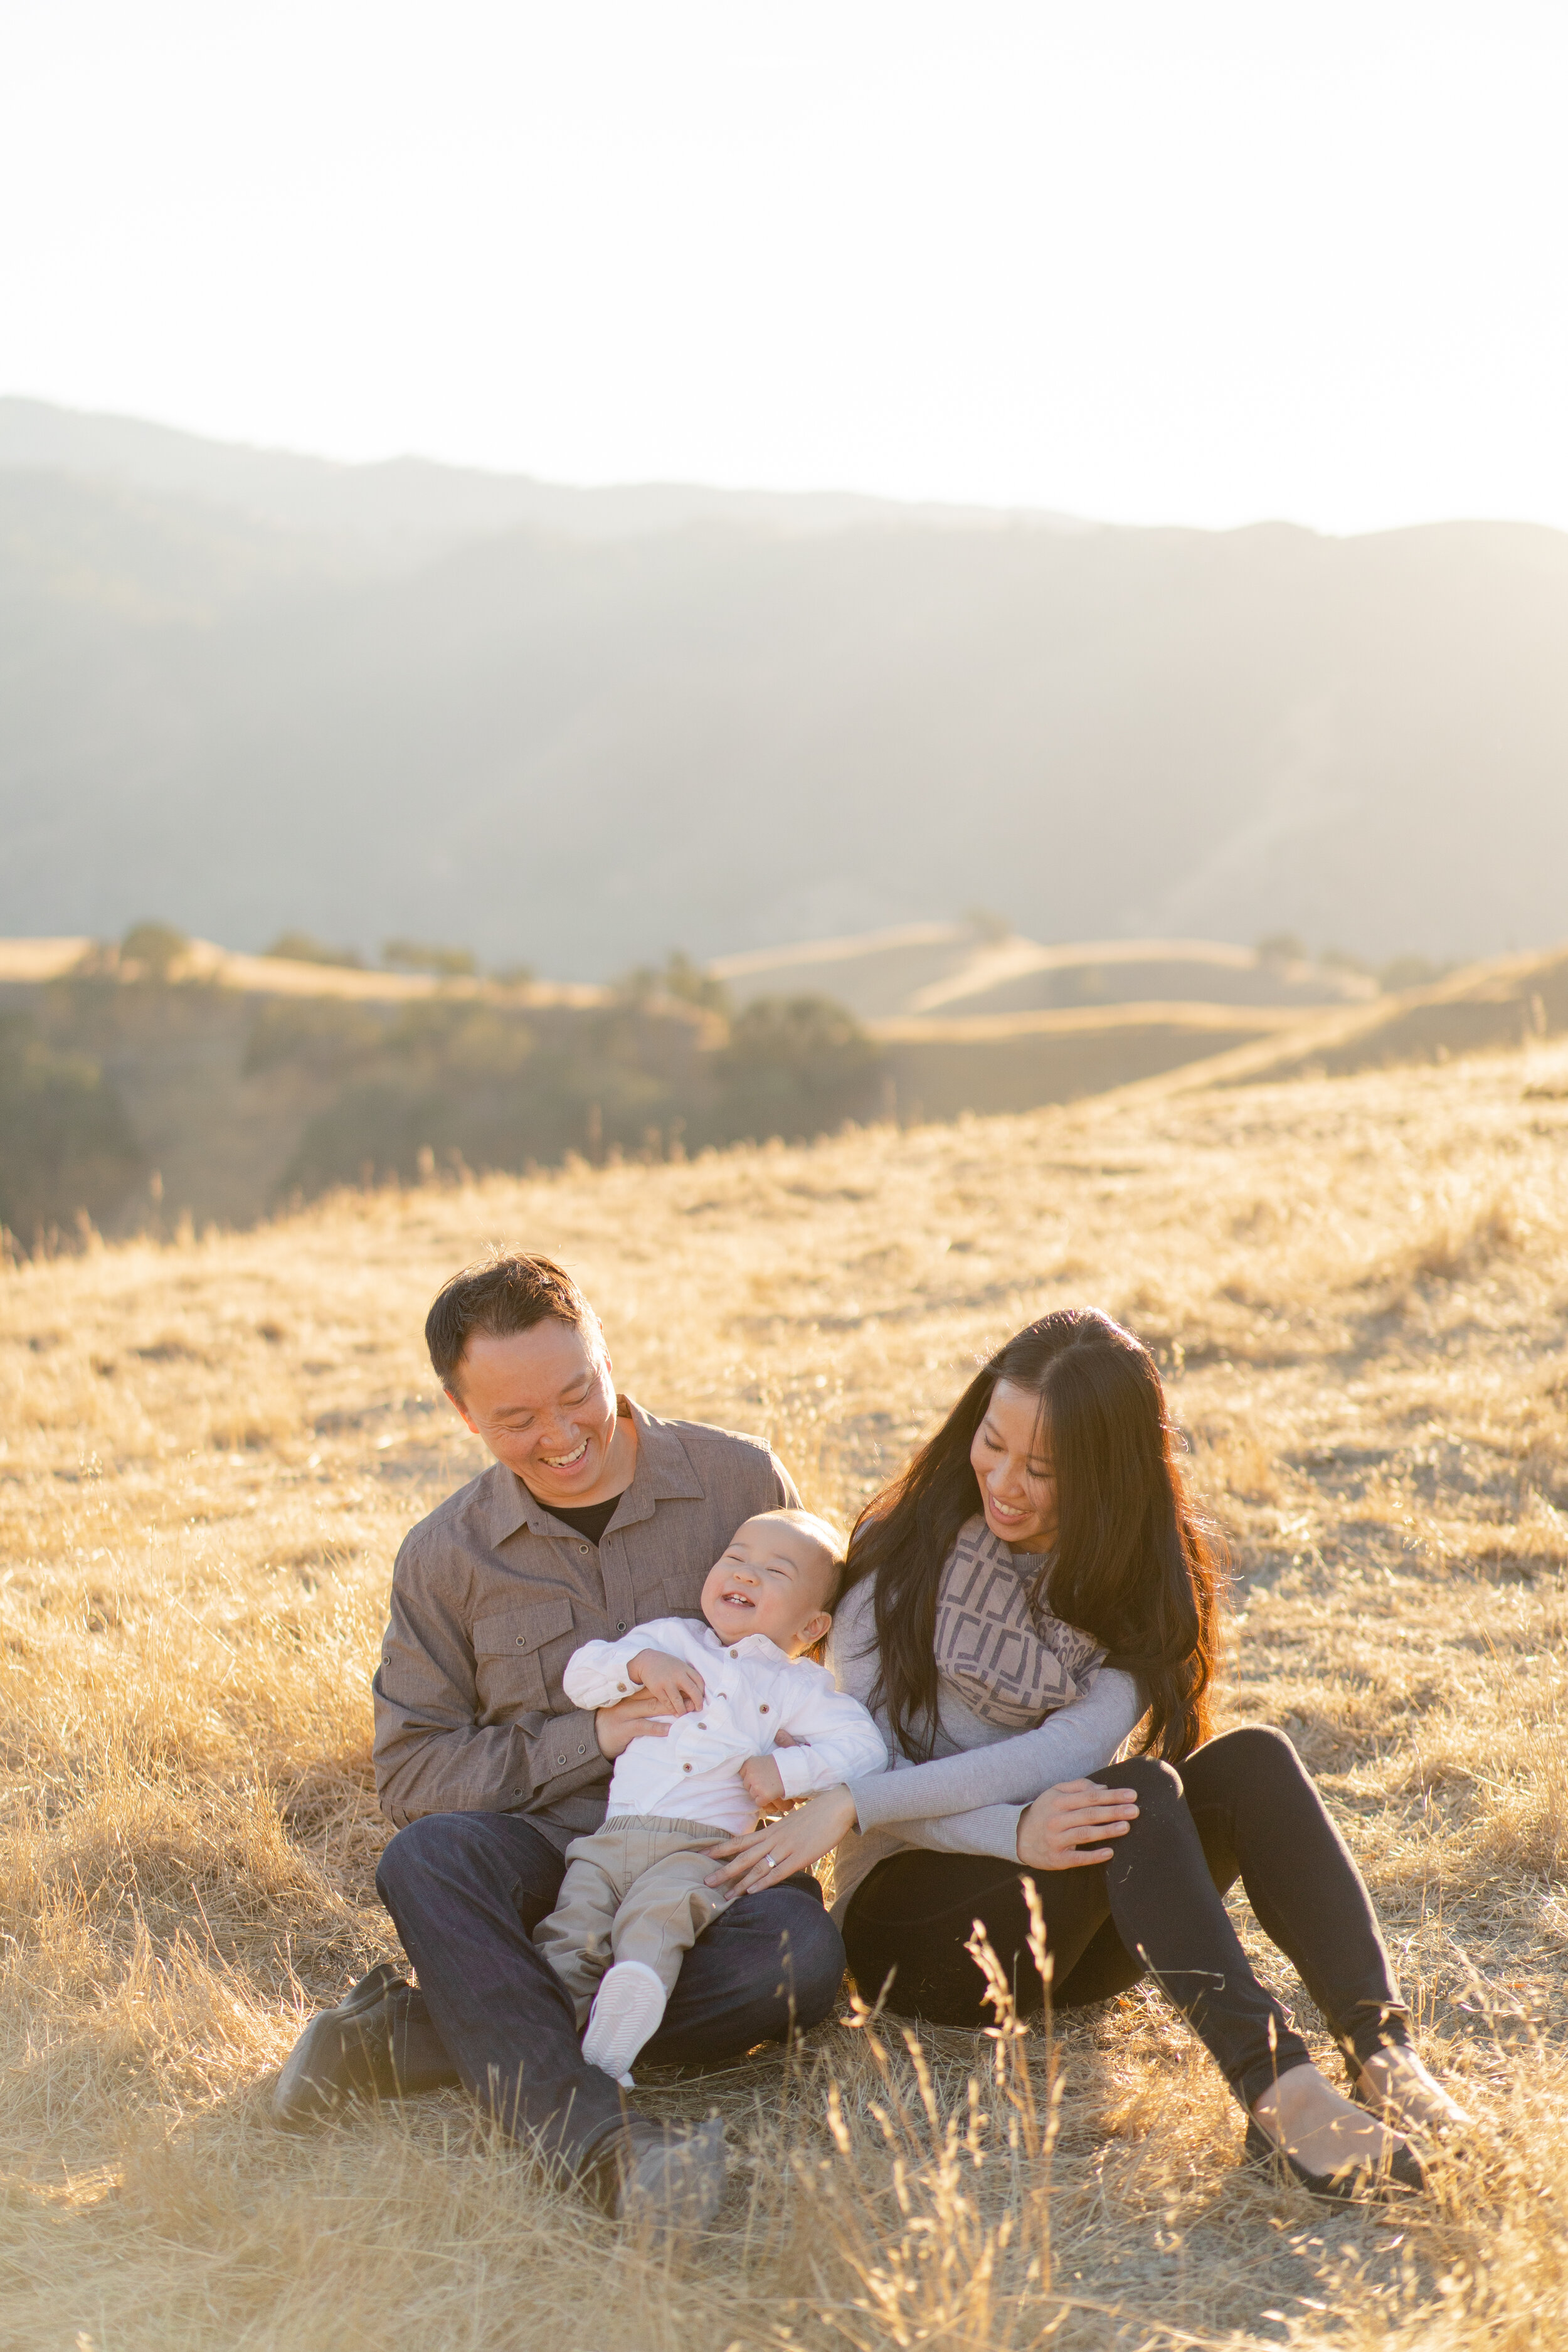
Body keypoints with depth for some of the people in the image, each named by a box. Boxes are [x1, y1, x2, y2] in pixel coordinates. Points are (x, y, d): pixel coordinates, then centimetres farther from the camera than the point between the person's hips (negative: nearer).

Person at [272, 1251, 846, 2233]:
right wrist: (591, 1738, -13)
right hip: (548, 1853, 0)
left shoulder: (742, 1480, 1)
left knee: (800, 1958, -33)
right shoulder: (446, 1557, 3)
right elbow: (410, 1775, 0)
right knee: (428, 1860, -32)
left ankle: (413, 2036, -29)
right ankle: (603, 2142, -44)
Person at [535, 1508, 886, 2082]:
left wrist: (787, 1770, -8)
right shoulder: (668, 1638, 25)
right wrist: (639, 1663, 1)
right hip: (611, 1838, 4)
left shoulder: (796, 1687, 16)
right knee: (576, 1922, -19)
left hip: (703, 1847, -4)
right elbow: (580, 1675, 19)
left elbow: (866, 1748, 5)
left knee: (659, 1911, -32)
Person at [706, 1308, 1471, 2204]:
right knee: (1137, 1793, -31)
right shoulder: (908, 1551, -4)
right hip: (912, 1911, -3)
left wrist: (851, 1809, -25)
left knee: (1252, 1760, -23)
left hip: (1075, 1933, 3)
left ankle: (1384, 2053, -39)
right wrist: (1015, 1833, -30)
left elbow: (1070, 1749, -15)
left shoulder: (1147, 1586, 1)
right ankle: (1278, 2090, -47)